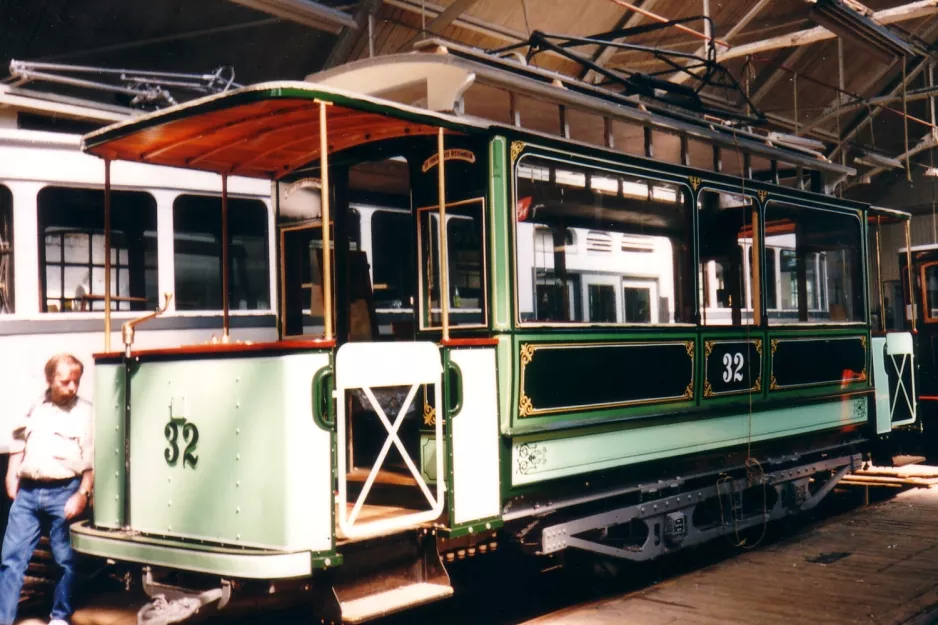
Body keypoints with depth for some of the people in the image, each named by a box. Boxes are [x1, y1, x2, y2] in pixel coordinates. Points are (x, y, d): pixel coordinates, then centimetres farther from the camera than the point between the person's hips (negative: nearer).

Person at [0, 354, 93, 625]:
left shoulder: (85, 412, 0)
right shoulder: (34, 408, 14)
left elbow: (91, 460, -5)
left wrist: (82, 495, -12)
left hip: (63, 493, -4)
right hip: (27, 492, 4)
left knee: (65, 560, 5)